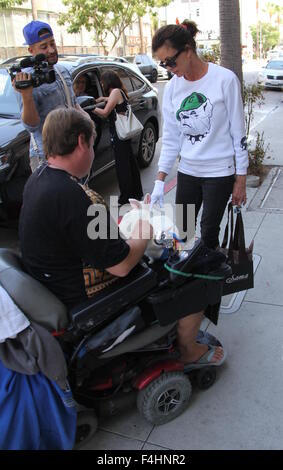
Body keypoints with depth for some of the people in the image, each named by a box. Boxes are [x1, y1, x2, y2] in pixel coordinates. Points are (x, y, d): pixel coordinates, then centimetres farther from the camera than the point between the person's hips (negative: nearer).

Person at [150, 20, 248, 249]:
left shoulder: (225, 80, -11)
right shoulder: (172, 88, 3)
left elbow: (238, 133, -6)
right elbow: (171, 139, 7)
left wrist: (241, 180, -5)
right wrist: (160, 182, 1)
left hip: (220, 172, -4)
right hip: (187, 171, 5)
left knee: (207, 236, -2)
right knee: (181, 234, 7)